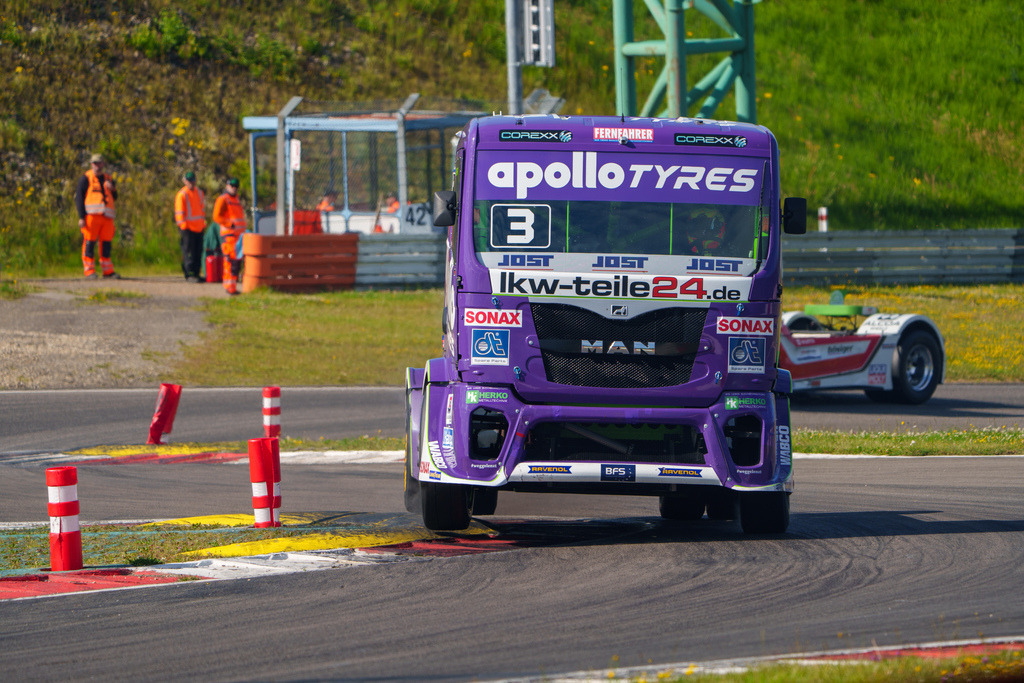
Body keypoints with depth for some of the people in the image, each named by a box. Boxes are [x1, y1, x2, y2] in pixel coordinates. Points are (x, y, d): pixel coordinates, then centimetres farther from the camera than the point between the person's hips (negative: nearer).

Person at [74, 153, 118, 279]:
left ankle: (108, 271, 10)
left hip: (106, 217, 5)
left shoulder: (108, 179, 21)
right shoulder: (86, 178, 5)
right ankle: (89, 271, -6)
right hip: (91, 215, -5)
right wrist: (81, 217, -10)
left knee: (106, 244, 5)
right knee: (89, 243, -7)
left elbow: (114, 197, 26)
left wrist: (112, 189, 1)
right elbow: (79, 197, 0)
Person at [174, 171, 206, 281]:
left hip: (199, 227, 7)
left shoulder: (199, 193, 14)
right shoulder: (181, 195, -7)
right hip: (188, 227, -7)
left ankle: (196, 273, 14)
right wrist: (183, 225, -13)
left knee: (198, 252, 8)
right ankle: (189, 274, -5)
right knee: (189, 252, -6)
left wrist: (204, 223, 17)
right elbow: (179, 212, -8)